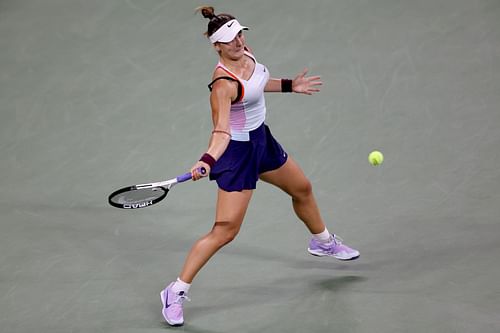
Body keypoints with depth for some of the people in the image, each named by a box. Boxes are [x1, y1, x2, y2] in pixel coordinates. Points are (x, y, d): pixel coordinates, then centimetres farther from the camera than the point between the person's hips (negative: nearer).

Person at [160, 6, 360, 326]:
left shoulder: (245, 53, -6)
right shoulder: (223, 84, -31)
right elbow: (221, 131, -38)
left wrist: (289, 85, 15)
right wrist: (207, 161, -54)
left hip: (262, 140, 9)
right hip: (238, 152, -9)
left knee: (302, 189, 28)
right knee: (225, 230, -12)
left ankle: (323, 242, 58)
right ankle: (176, 292, -2)